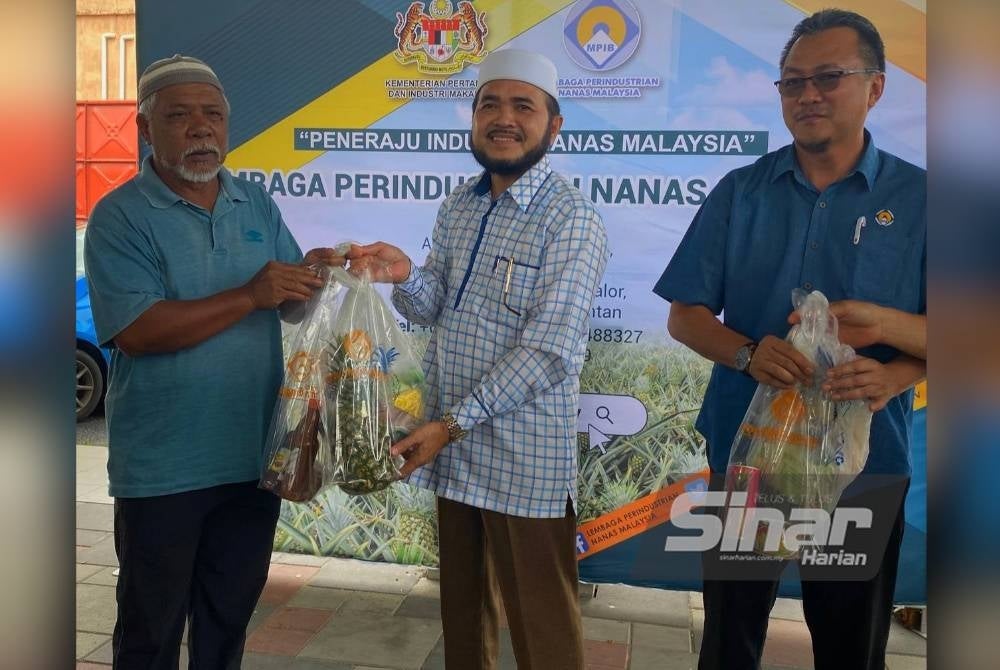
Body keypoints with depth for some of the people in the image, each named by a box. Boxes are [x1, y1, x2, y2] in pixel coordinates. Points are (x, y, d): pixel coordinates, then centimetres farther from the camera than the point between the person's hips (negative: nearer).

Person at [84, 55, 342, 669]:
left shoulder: (258, 204, 6)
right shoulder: (120, 216, -11)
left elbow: (288, 293, 10)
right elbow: (134, 331, -22)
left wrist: (311, 272, -13)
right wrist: (249, 296, -26)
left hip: (255, 454, 5)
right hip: (163, 466, -4)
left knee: (231, 612, 22)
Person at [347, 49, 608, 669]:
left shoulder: (572, 219, -15)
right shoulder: (457, 206, 8)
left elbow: (548, 351, -21)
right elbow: (434, 309, 9)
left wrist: (452, 423, -22)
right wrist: (405, 276, -14)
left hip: (524, 459, -6)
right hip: (454, 450, 7)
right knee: (462, 607, 23)